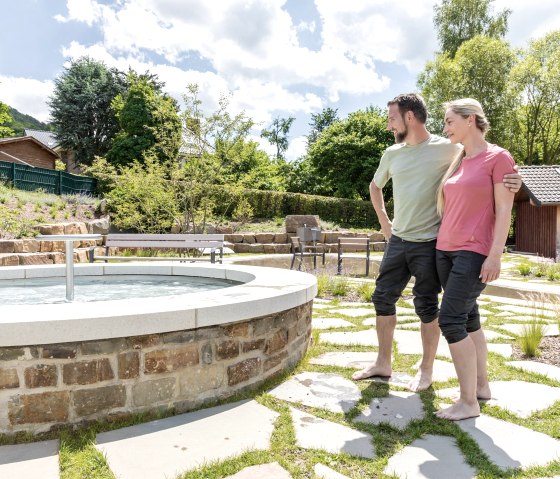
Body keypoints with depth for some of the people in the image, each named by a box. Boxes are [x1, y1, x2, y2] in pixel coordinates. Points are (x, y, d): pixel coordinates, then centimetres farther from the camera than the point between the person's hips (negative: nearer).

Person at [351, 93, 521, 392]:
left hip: (429, 244, -5)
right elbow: (375, 186, 24)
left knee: (427, 308, 4)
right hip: (397, 241, 6)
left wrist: (511, 180, -24)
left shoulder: (447, 149, -8)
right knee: (382, 298, 9)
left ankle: (427, 369, 24)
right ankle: (383, 363, 25)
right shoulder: (392, 154, 8)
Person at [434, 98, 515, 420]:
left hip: (474, 252, -7)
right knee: (469, 319, 12)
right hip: (445, 250, 7)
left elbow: (504, 210, -10)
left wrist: (495, 255, -16)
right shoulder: (457, 162, 16)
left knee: (450, 320, -13)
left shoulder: (498, 157, -4)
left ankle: (468, 402, -3)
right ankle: (482, 386, 24)